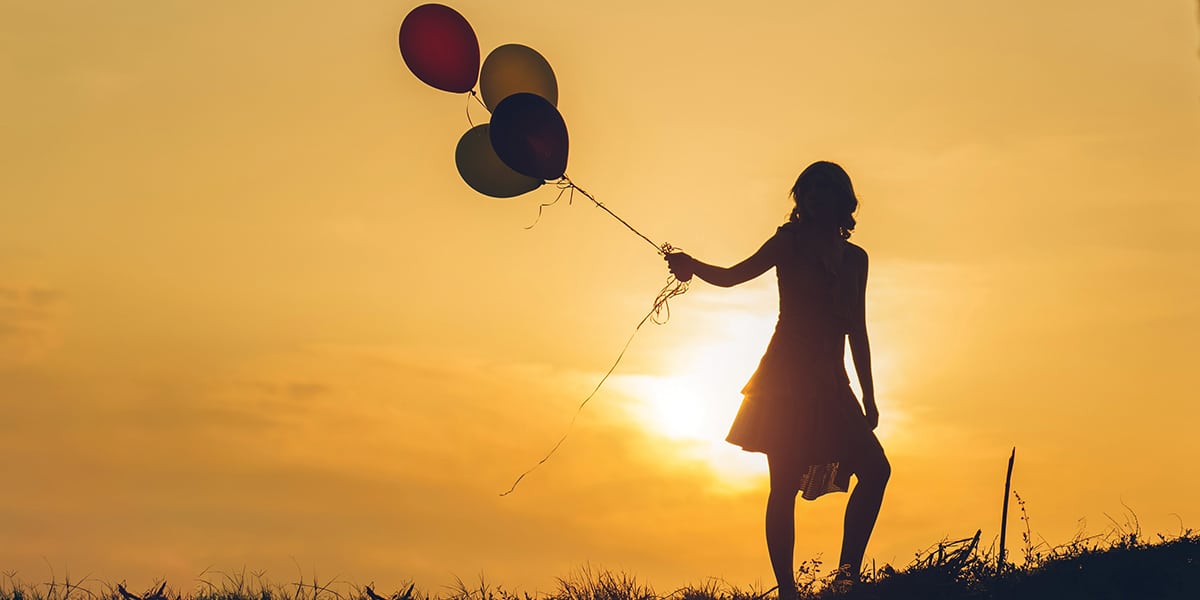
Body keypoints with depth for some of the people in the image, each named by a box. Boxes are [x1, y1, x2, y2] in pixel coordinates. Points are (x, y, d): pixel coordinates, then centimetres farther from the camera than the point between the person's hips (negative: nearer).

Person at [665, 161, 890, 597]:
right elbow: (733, 275, -11)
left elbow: (857, 333, 17)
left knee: (875, 468, -8)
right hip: (785, 380, -5)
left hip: (830, 386, 5)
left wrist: (869, 399, 15)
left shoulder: (854, 258, 14)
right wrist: (692, 266, -32)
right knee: (784, 487, -7)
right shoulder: (791, 241, 1)